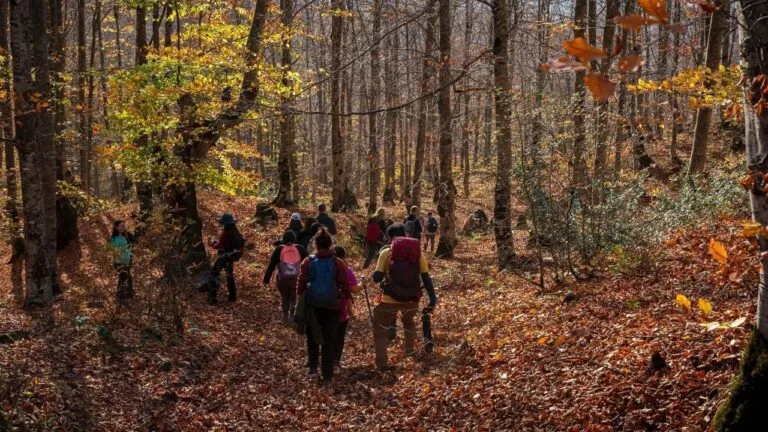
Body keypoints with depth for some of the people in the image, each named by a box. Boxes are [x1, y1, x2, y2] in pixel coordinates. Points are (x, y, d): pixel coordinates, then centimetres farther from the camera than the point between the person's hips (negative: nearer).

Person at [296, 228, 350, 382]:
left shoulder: (308, 262, -6)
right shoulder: (338, 263, -7)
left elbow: (301, 283, -3)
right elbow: (345, 285, -4)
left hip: (312, 306, 0)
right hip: (331, 307, 0)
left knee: (312, 337, 21)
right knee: (329, 340, 9)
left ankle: (312, 366, 13)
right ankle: (327, 374, 10)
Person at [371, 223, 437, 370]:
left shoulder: (386, 252, -4)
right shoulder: (418, 252, 3)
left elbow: (377, 278, -5)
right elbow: (426, 278, 1)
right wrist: (432, 299, 4)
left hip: (390, 299, -3)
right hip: (412, 299, 3)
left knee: (381, 330, 15)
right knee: (409, 321, 35)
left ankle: (381, 364, 8)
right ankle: (409, 350, 42)